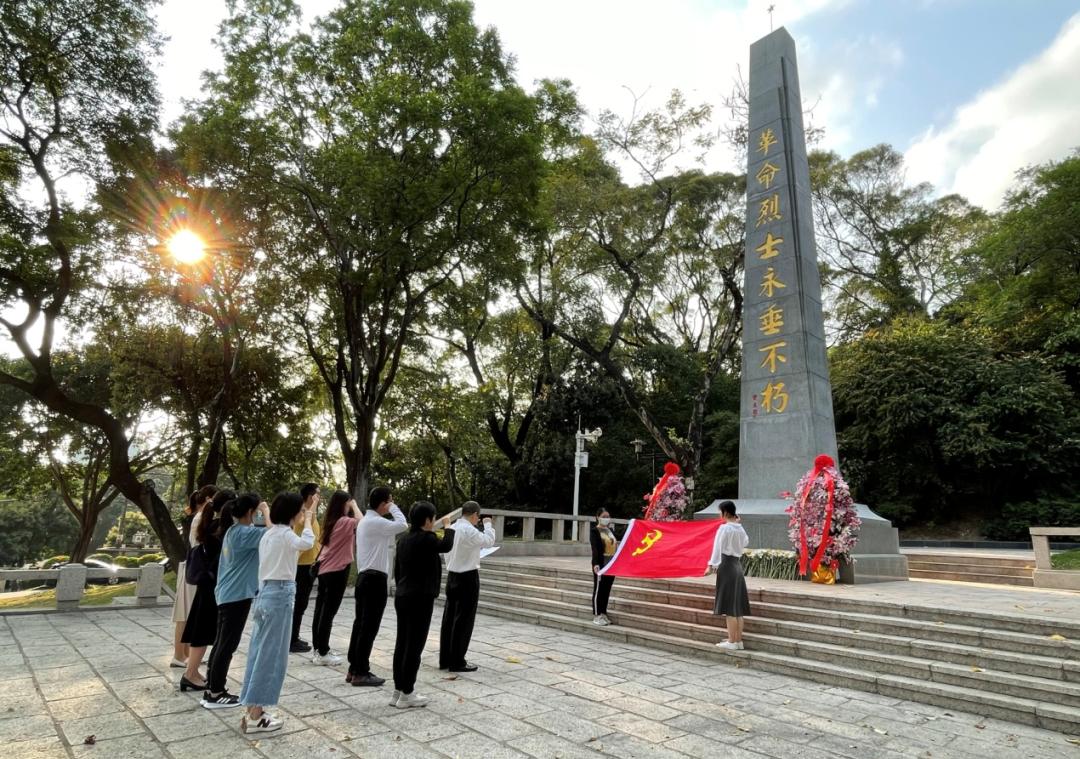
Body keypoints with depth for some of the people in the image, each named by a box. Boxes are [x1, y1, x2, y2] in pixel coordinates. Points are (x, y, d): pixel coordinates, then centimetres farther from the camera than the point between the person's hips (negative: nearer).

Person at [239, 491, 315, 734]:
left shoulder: (270, 533, 12)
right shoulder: (284, 533, -14)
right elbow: (307, 542, -31)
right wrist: (307, 521, -17)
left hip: (266, 592, 10)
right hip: (280, 595, -9)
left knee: (260, 653, 13)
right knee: (271, 656, -1)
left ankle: (253, 710, 21)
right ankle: (255, 717, 5)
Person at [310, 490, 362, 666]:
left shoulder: (330, 521, 8)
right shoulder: (344, 521, -17)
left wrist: (351, 506, 9)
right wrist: (355, 506, -8)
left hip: (324, 569, 8)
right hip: (337, 571, -8)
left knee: (321, 610, 13)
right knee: (329, 612, -1)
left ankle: (318, 649, 23)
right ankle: (323, 653, 5)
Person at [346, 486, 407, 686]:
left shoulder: (366, 521, 16)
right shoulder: (375, 521, -17)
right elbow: (402, 525, -28)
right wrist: (393, 507, -12)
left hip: (365, 577, 10)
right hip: (375, 579, -10)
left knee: (361, 624, 13)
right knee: (369, 627, -3)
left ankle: (354, 669, 20)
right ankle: (361, 673, 4)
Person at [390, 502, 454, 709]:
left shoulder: (404, 539, 7)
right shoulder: (426, 539, -18)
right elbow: (446, 545, -2)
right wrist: (447, 526, 14)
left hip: (402, 597, 8)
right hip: (420, 599, -8)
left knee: (401, 644, 13)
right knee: (414, 646, 0)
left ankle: (398, 691, 21)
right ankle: (406, 694, 8)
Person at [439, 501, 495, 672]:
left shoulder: (452, 528, 5)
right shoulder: (470, 530, -19)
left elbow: (448, 553, 12)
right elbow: (489, 541, -9)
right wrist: (488, 524, 5)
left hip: (452, 575, 8)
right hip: (468, 577, -8)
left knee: (449, 618, 13)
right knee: (464, 620, 1)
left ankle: (445, 659, 21)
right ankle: (457, 662, 8)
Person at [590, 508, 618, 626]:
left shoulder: (611, 530, 15)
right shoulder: (594, 531, -7)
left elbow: (615, 546, 16)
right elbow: (595, 549, -17)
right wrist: (596, 564, -28)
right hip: (601, 564, -7)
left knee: (607, 590, 12)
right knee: (598, 589, 0)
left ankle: (603, 613, 22)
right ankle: (596, 616, 7)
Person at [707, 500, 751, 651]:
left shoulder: (724, 528, -13)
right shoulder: (740, 529, 9)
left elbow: (718, 548, -15)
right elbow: (746, 543, 28)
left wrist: (711, 565, -11)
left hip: (726, 566, -8)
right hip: (738, 565, 8)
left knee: (729, 606, -4)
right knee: (737, 606, 11)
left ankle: (732, 642, 0)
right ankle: (738, 641, 16)